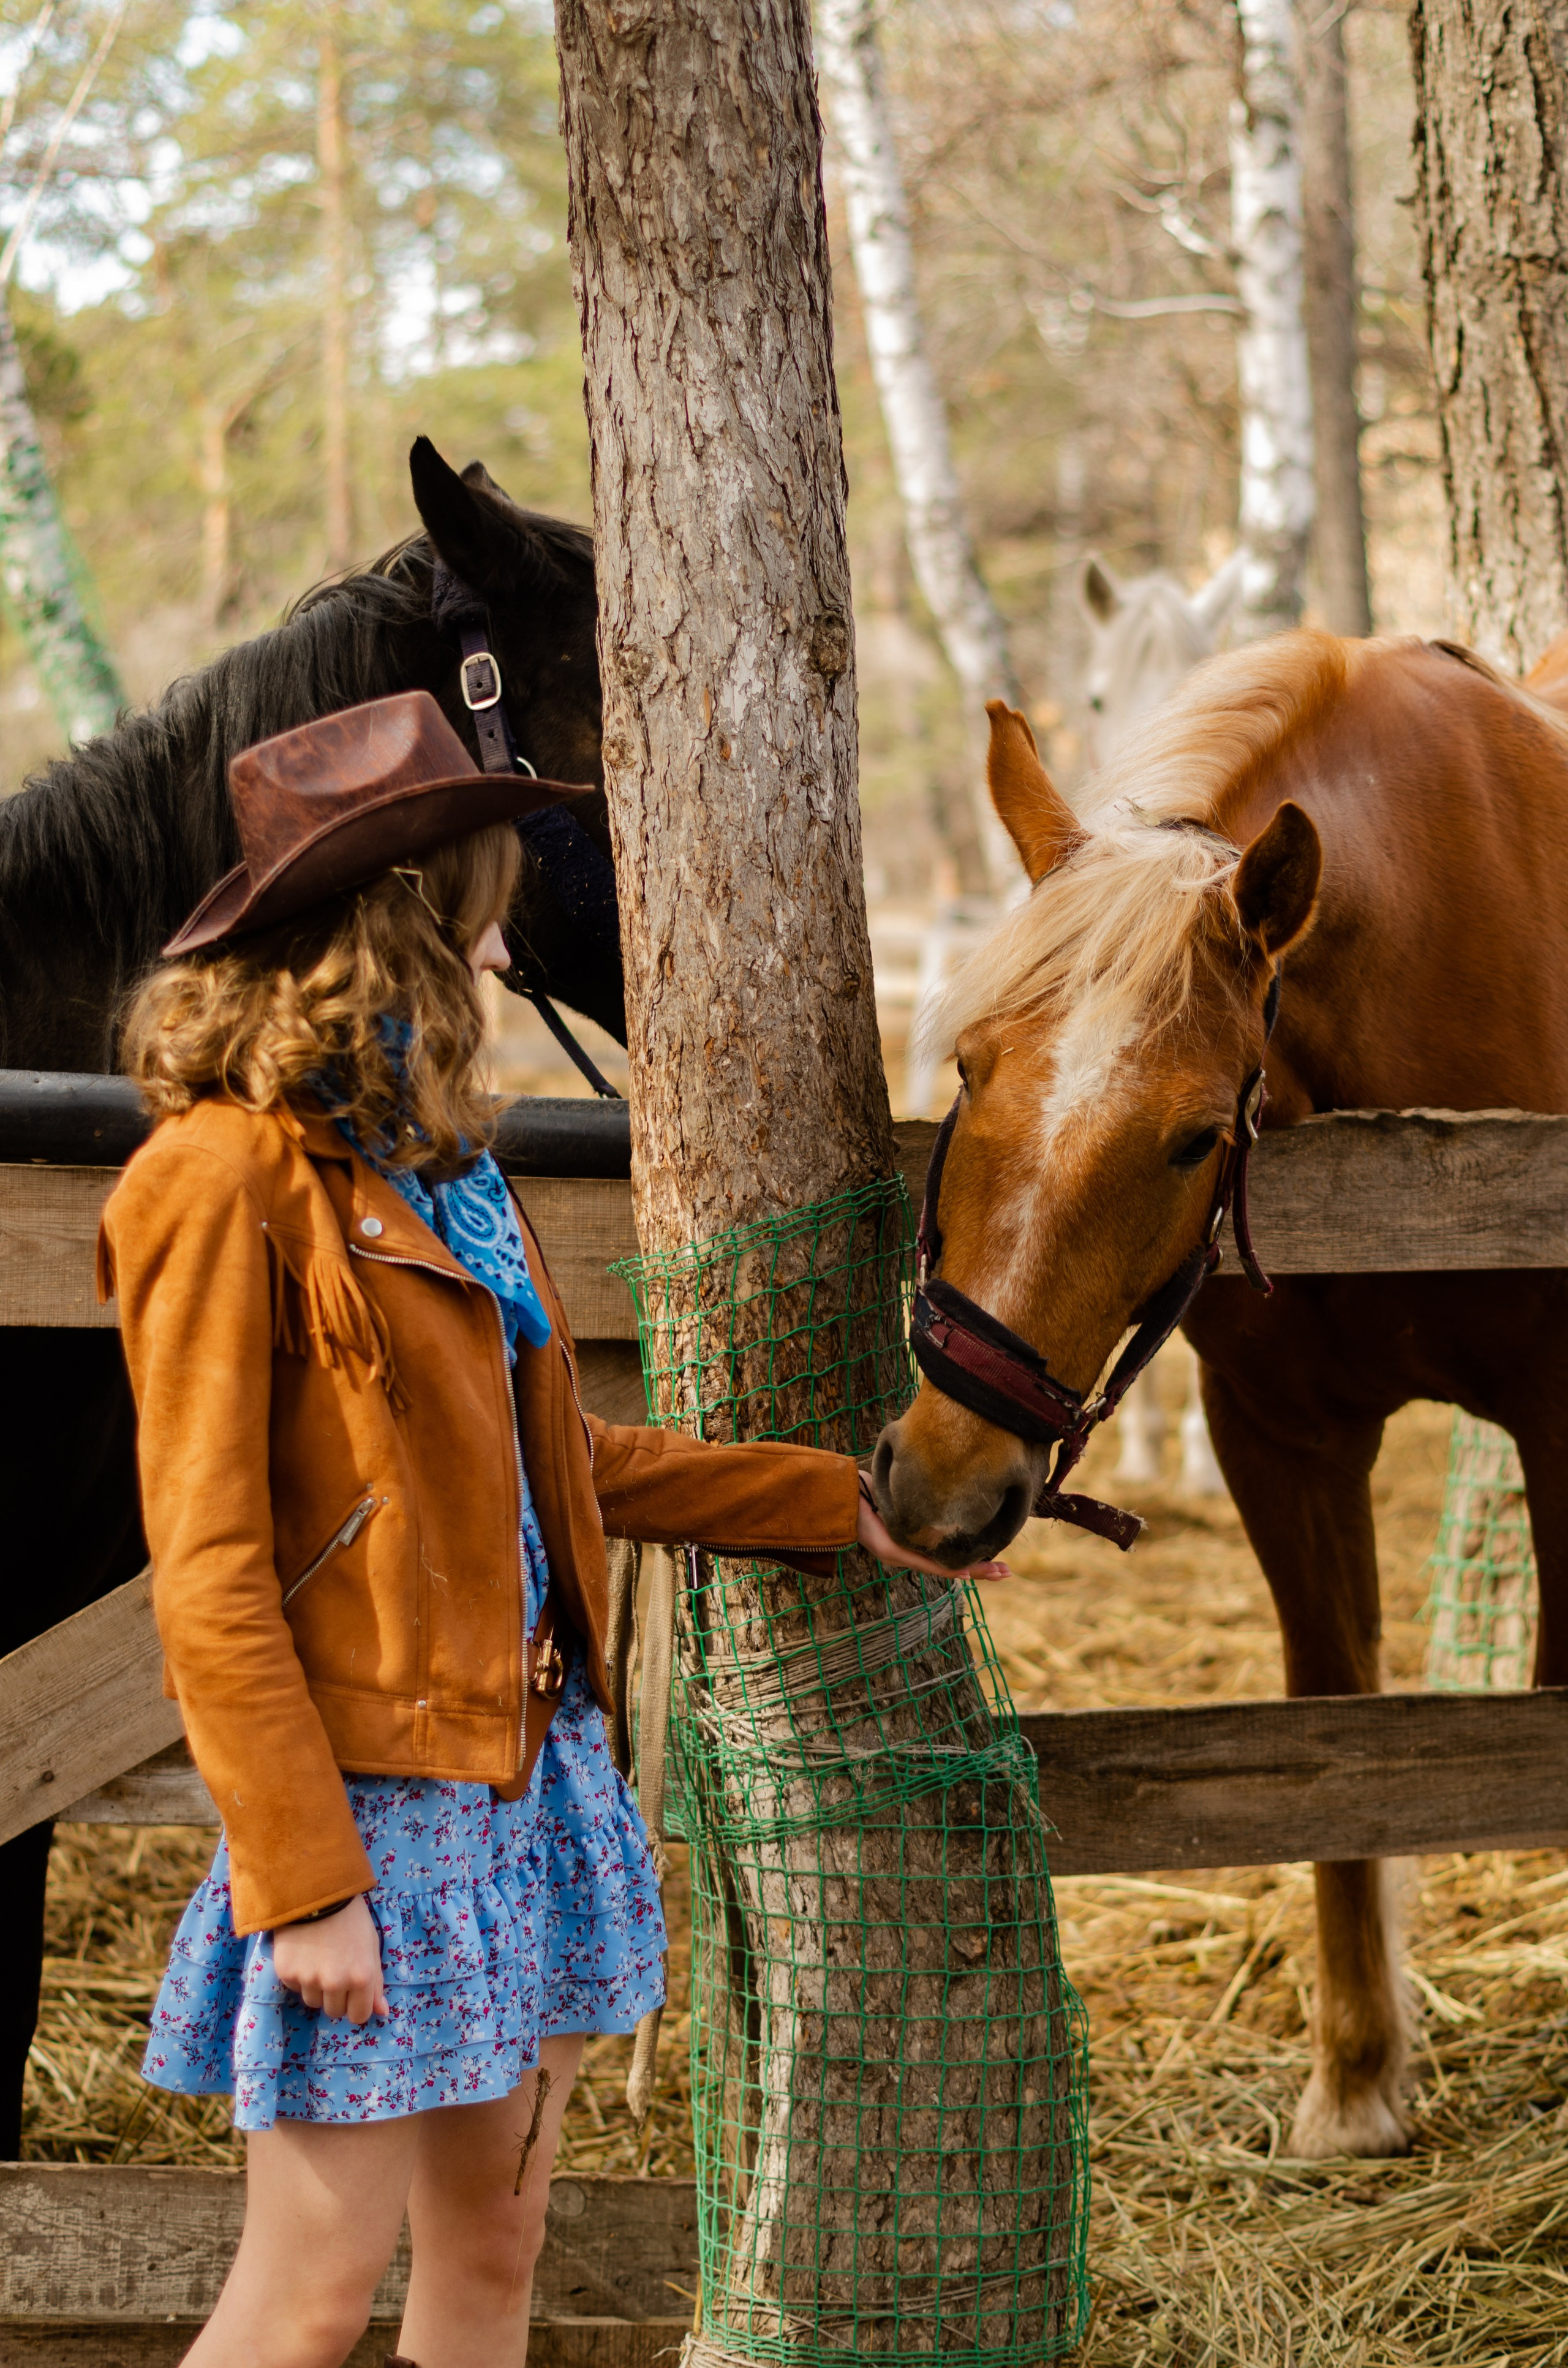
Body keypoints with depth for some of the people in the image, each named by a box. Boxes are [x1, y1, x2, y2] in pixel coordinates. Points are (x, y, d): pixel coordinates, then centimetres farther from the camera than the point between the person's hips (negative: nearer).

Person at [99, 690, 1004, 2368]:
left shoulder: (430, 1160, 12)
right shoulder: (229, 1181, -15)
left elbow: (559, 1457, 21)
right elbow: (208, 1574, -17)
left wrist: (838, 1504, 24)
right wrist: (304, 1884, -20)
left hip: (534, 1770, 9)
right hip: (375, 1796, -9)